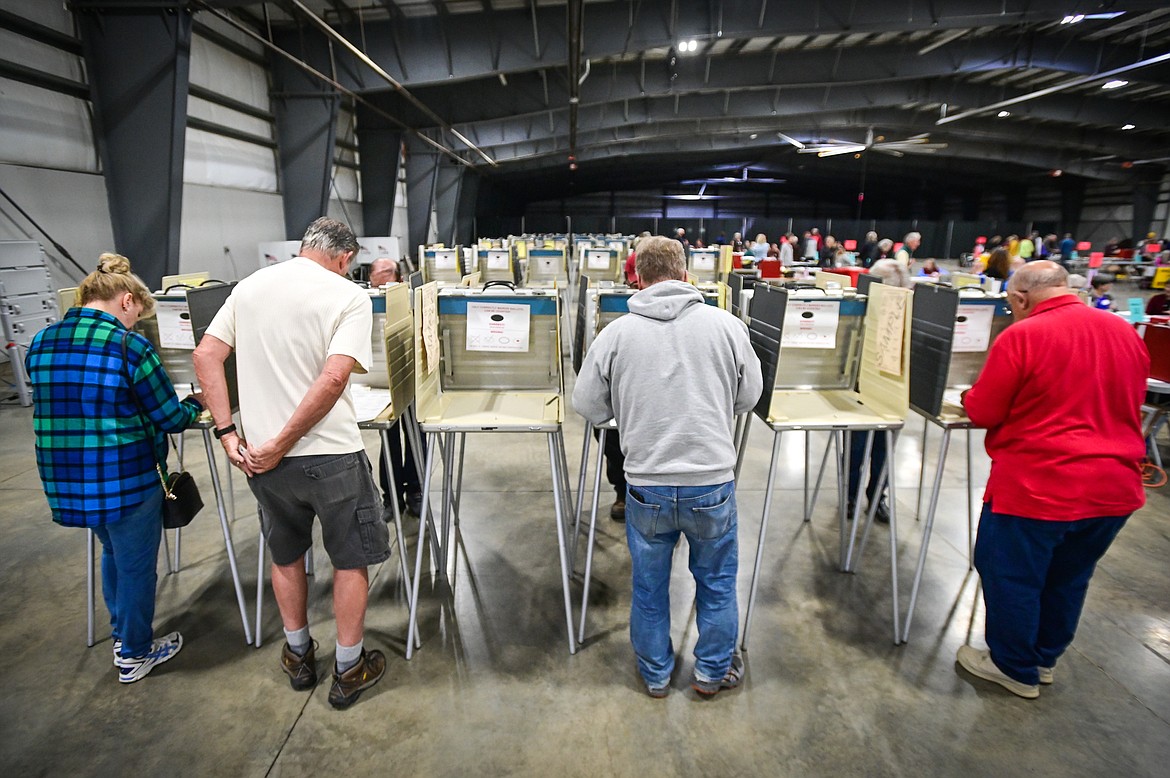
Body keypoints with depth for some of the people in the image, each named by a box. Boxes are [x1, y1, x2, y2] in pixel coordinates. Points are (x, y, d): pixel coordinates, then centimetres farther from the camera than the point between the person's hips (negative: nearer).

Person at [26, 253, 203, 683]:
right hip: (127, 480, -7)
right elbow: (170, 419, -12)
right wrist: (196, 404, 8)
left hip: (65, 479, 7)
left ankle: (121, 634, 45)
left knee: (112, 553, 28)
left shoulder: (41, 344, 4)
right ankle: (134, 654, 31)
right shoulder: (130, 346, -17)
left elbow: (57, 408, 17)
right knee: (136, 565, 13)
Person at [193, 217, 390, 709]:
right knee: (351, 560, 14)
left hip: (263, 457, 5)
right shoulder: (349, 297, -11)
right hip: (329, 454, -5)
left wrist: (226, 431, 1)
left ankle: (298, 657, 42)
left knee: (285, 556, 24)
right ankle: (348, 671, 27)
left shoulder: (250, 286, 6)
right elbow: (333, 378, -22)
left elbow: (206, 355, 3)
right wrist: (281, 443, -15)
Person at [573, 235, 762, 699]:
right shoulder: (726, 325, -5)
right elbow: (749, 395, 6)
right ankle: (713, 670, 41)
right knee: (716, 580, 22)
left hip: (646, 486, 0)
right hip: (712, 482, 0)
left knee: (649, 585, 20)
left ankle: (655, 674, 40)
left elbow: (588, 406, 1)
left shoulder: (616, 334, -6)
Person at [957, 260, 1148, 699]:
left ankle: (1015, 669, 27)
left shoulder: (1022, 337, -16)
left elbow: (982, 412, -11)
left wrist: (970, 397, 11)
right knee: (1068, 579, 22)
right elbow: (1124, 407, 18)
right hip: (1115, 488, 7)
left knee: (1011, 578, 12)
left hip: (1038, 487, -7)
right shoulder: (1126, 333, 5)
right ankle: (1045, 658, 40)